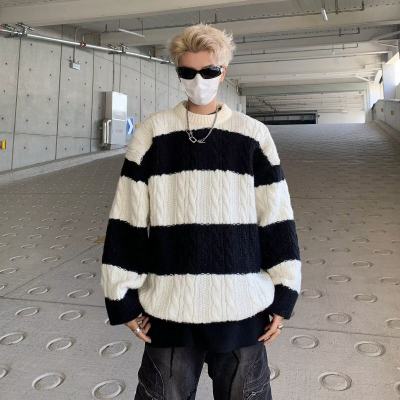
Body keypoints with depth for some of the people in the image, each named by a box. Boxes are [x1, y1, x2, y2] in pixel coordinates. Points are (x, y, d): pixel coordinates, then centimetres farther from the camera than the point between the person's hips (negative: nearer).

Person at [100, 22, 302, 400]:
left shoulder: (253, 135, 0)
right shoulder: (152, 132, -2)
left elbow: (276, 219, 2)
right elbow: (128, 219, -1)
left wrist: (283, 296, 3)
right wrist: (123, 296, 0)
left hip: (242, 307, 1)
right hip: (168, 308, 0)